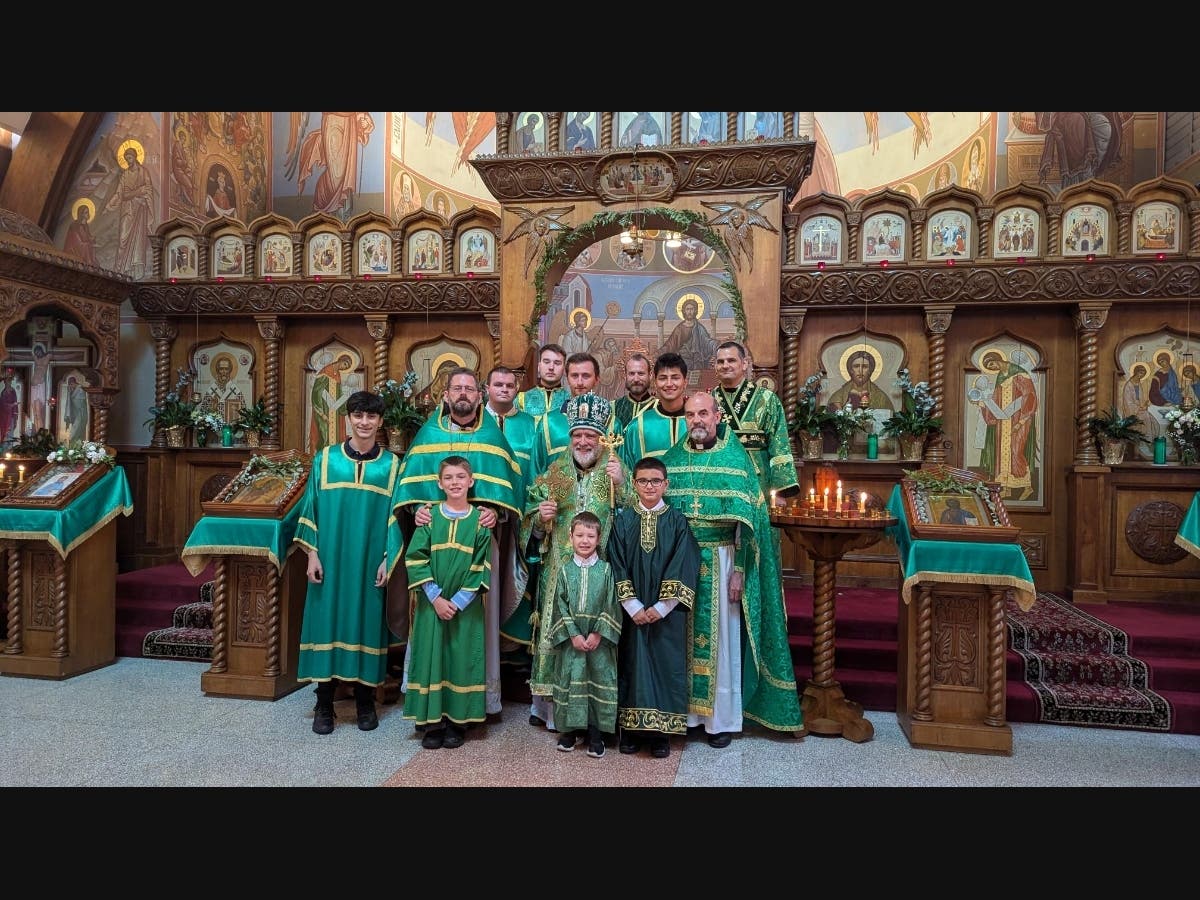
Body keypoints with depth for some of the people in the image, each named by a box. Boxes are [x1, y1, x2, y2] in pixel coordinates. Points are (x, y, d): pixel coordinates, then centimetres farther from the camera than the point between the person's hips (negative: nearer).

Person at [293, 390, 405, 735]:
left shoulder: (392, 464, 2)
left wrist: (389, 559, -4)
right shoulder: (325, 458, 2)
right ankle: (324, 705, 17)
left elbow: (396, 515, 2)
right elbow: (311, 508, 3)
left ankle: (365, 702, 21)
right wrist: (312, 553, -3)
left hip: (370, 561, 0)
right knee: (327, 621, 4)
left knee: (366, 623, 7)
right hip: (330, 559, 0)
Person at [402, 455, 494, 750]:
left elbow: (481, 567, -3)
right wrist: (435, 597, -12)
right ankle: (433, 722, 15)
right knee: (431, 656, 3)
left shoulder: (479, 520, 0)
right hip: (432, 602, 1)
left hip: (466, 605, -1)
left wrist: (458, 601, -11)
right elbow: (414, 559, -4)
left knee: (462, 657, 3)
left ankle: (458, 722, 16)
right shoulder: (429, 517, 2)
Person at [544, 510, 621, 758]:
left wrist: (597, 634, -12)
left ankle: (595, 733, 15)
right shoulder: (565, 570, 1)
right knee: (569, 678, 6)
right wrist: (574, 635, -10)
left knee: (599, 680, 3)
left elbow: (610, 606, -4)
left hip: (599, 638, -1)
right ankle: (569, 729, 23)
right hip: (570, 637, 1)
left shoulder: (606, 570, -2)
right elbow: (560, 606, -2)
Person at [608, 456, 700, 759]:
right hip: (632, 609, 1)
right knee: (632, 663, 5)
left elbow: (684, 567, -5)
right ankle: (630, 728, 18)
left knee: (665, 664, 3)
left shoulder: (677, 520, 0)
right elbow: (617, 566, -2)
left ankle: (661, 731, 15)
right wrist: (634, 607, -10)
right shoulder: (623, 520, 2)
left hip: (667, 611, -1)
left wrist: (660, 607, -12)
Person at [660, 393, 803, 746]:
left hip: (720, 561, -3)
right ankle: (683, 710, 22)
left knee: (719, 638, 5)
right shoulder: (673, 458, 7)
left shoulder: (735, 458, -2)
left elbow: (745, 520, -5)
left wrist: (739, 570, -11)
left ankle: (721, 719, 18)